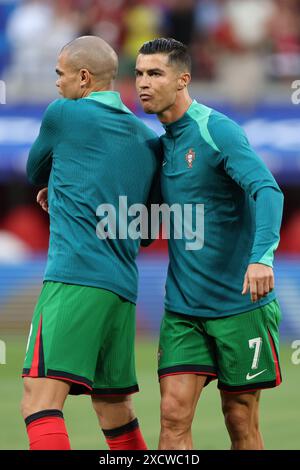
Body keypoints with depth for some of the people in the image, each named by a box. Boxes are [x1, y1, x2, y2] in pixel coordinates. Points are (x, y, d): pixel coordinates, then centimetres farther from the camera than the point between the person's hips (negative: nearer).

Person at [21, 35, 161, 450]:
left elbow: (35, 172, 19)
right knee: (115, 413, 17)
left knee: (40, 402, -17)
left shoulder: (63, 114, 3)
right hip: (123, 287, 7)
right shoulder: (149, 139, 19)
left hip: (74, 279, -7)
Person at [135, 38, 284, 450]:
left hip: (239, 305, -6)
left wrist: (261, 255, -42)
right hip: (182, 308, 6)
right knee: (174, 414, -7)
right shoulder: (162, 142, 11)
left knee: (240, 421, 3)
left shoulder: (217, 130, -12)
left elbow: (267, 191, -25)